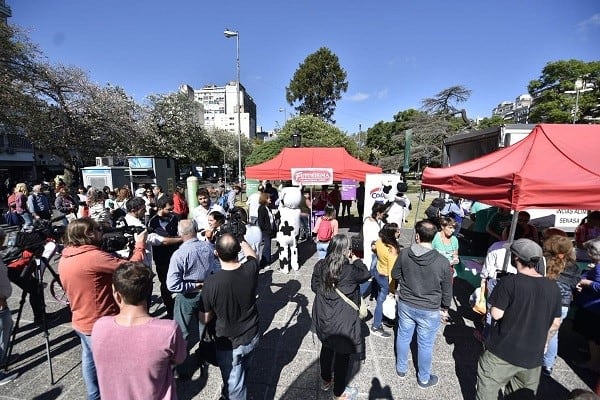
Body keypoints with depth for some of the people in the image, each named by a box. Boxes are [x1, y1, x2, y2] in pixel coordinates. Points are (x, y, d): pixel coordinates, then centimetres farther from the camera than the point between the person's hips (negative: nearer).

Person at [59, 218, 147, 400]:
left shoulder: (64, 259, 1)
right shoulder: (93, 256, -28)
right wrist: (140, 245, -14)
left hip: (81, 322, 9)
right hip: (99, 324, -9)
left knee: (90, 360, 25)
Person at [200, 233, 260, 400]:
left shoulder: (211, 283, -31)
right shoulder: (251, 269, -23)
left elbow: (206, 318, -14)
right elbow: (252, 255, 4)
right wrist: (242, 242, 21)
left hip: (229, 343, -5)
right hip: (252, 337, 5)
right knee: (243, 372, 34)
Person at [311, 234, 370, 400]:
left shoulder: (320, 265, -10)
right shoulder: (350, 270, -25)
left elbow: (314, 286, 3)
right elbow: (366, 274, -5)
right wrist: (356, 261, 8)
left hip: (323, 317, 6)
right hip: (343, 321, -5)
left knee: (326, 347, 27)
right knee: (342, 354, 17)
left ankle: (325, 380, 50)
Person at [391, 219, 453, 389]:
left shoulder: (404, 254, -17)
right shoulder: (443, 262, -22)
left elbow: (395, 275, 0)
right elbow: (447, 290, -7)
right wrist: (445, 308, 11)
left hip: (405, 305, 2)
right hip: (430, 310, -2)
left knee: (403, 337, 22)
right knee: (425, 345, 19)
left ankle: (401, 369, 44)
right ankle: (424, 379, 41)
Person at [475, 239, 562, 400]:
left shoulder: (509, 282, -20)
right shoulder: (553, 288, -3)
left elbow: (496, 314, -18)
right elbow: (556, 323, 6)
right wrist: (543, 342, 22)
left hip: (503, 352, -5)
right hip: (533, 356, 5)